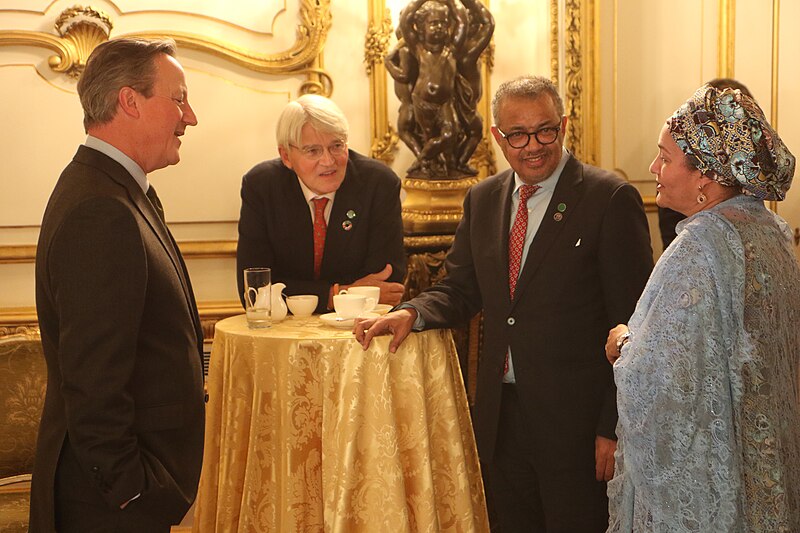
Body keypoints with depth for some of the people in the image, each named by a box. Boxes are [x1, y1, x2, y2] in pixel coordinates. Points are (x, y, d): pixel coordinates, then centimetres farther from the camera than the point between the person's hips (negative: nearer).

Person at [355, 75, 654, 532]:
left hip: (576, 422, -5)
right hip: (502, 417, 6)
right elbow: (461, 289, 14)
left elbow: (632, 322, -11)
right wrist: (412, 312, -9)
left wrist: (614, 427, -14)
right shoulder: (483, 200, 9)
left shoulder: (611, 199, -10)